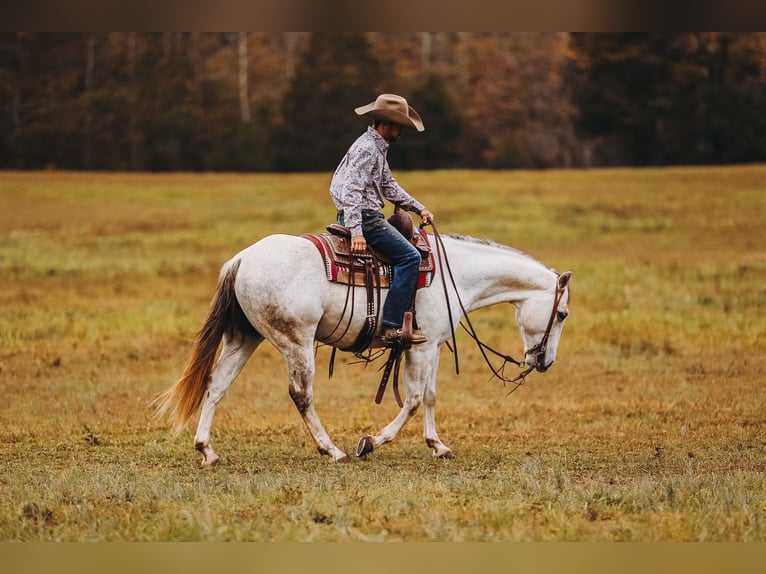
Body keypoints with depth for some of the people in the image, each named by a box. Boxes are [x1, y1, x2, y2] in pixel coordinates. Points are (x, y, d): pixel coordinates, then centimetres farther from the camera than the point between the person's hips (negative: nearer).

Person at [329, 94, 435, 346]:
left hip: (368, 216, 11)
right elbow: (352, 191, -25)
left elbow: (389, 186, 24)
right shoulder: (366, 149, -17)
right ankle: (392, 327, -22)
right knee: (409, 257, -17)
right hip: (364, 218, -11)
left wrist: (419, 208, 16)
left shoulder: (378, 147, 17)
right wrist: (356, 233, -31)